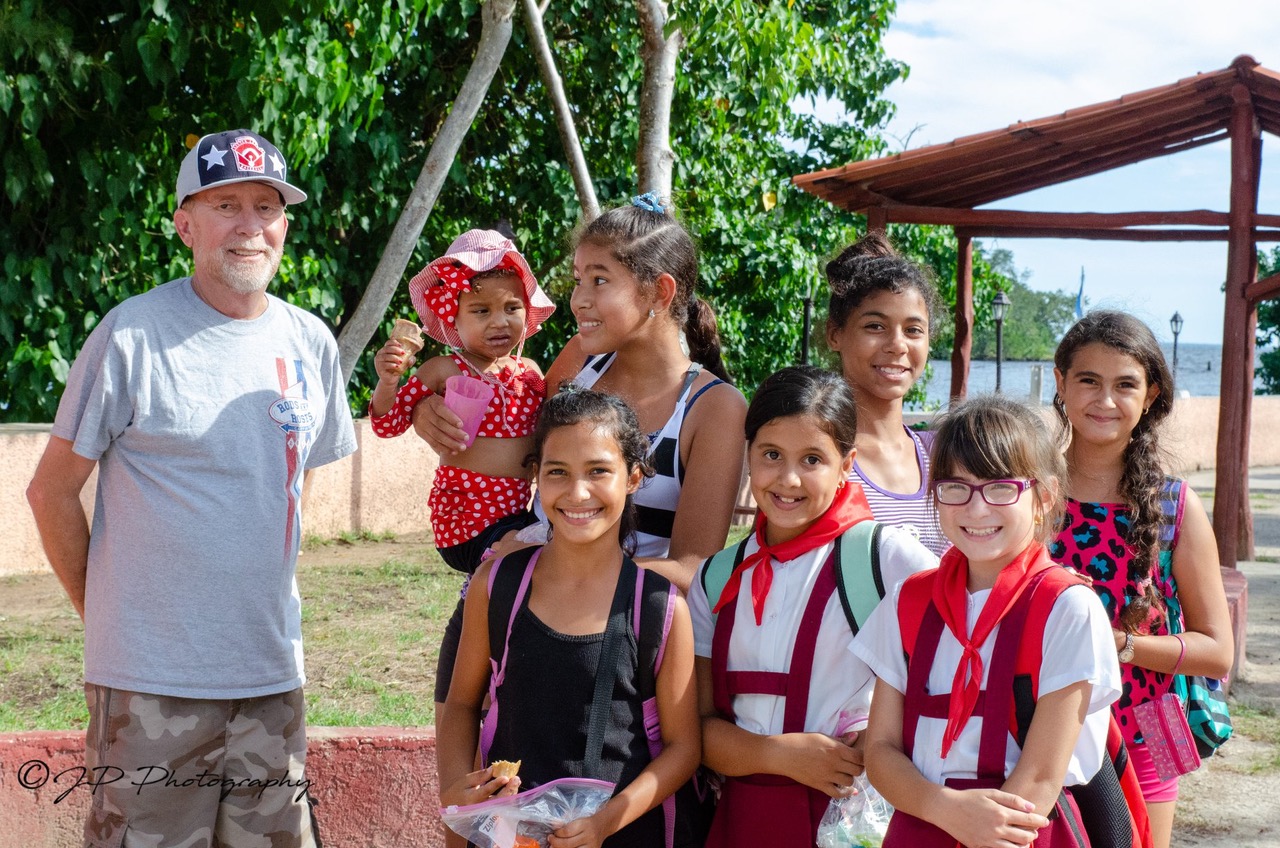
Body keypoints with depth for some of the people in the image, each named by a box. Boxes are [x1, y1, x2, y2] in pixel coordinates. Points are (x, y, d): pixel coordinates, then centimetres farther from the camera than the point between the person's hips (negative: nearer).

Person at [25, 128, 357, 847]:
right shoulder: (133, 335, -9)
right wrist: (104, 611, 1)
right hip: (151, 678, -5)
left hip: (272, 673, 5)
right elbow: (52, 491, -2)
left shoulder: (312, 343, 6)